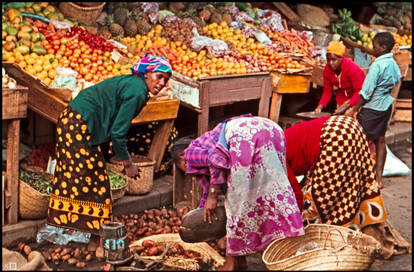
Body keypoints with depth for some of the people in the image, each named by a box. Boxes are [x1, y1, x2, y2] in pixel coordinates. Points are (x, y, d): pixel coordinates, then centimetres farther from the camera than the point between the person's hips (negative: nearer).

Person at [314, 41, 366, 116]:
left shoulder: (352, 68, -30)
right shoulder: (327, 70, -15)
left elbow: (359, 91, -29)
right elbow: (327, 92, -7)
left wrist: (347, 106, -40)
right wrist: (320, 106, -24)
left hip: (358, 96, -5)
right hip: (343, 95, 5)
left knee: (349, 114, -21)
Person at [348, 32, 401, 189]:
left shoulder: (377, 65, -20)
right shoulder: (394, 64, 5)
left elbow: (367, 91, -19)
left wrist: (356, 108, -9)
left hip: (372, 107, -8)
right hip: (386, 106, 8)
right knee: (380, 140, 11)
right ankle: (379, 178, 14)